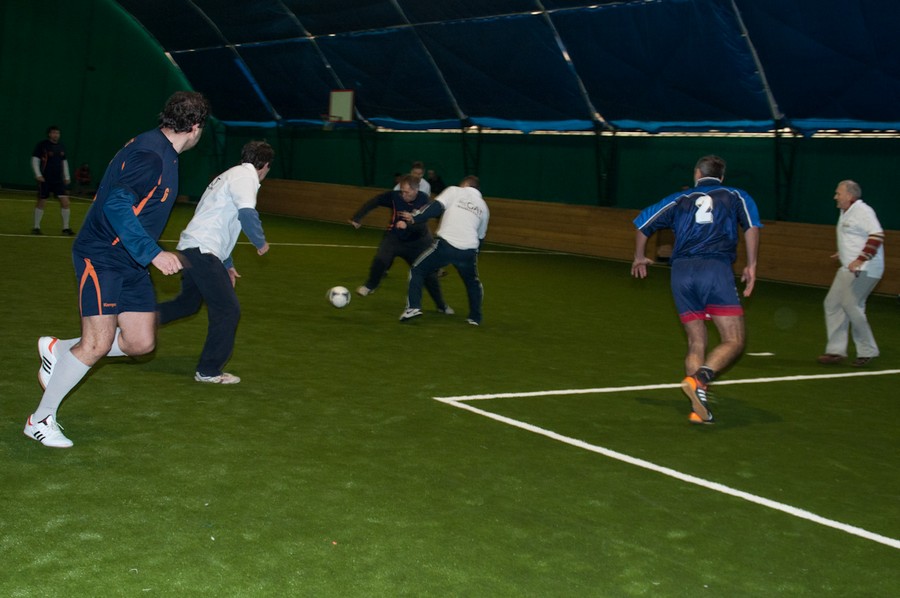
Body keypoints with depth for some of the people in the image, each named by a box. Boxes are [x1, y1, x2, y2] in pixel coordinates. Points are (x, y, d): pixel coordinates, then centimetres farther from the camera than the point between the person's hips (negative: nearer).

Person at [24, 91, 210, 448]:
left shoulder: (160, 152, 12)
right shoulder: (150, 155, -19)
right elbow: (116, 204, -28)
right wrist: (153, 253, -30)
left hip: (131, 264, 10)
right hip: (101, 258, -10)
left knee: (141, 342, 4)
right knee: (98, 343, -13)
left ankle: (58, 350, 24)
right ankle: (41, 419, 4)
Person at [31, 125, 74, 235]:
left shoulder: (61, 147, 11)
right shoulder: (42, 145, -5)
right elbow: (35, 160, -6)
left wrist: (66, 177, 15)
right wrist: (38, 174, -15)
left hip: (59, 180, 4)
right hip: (45, 180, -4)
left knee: (65, 201, -6)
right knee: (42, 202, 0)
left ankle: (66, 227, 2)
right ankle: (36, 227, 13)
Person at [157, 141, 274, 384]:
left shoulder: (232, 175, 24)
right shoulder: (246, 176, -7)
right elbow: (247, 213, -25)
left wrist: (227, 264, 32)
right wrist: (261, 242, -8)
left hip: (190, 247, 10)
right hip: (203, 250, -10)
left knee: (188, 303, 26)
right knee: (228, 310, -3)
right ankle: (208, 371, 2)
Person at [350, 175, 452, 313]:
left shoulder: (424, 200, -21)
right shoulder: (394, 196, -19)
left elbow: (422, 225, -29)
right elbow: (373, 202, -13)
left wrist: (408, 225, -47)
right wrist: (357, 218, -21)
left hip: (417, 241, 0)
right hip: (394, 237, 0)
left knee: (429, 274, 2)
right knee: (380, 260, -25)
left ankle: (442, 305, 22)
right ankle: (370, 286, 6)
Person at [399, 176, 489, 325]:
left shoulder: (455, 191, 11)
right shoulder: (483, 207, 23)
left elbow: (435, 207, -4)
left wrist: (415, 218, 0)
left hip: (446, 244, -3)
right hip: (469, 251, 3)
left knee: (418, 270, 14)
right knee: (473, 283, 29)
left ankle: (413, 307, -1)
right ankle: (475, 318, 27)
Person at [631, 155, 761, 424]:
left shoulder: (680, 199, 22)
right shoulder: (736, 196, 18)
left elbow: (643, 222, 25)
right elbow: (751, 225, 0)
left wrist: (639, 258, 39)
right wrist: (751, 265, 0)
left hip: (681, 271, 3)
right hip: (716, 268, -3)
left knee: (696, 344, 10)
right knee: (733, 342, -1)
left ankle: (699, 409, -1)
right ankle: (699, 380, -27)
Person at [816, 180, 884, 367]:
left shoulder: (862, 211, -14)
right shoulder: (846, 213, 16)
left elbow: (877, 235, -24)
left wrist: (860, 260, -30)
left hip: (864, 270, -10)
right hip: (849, 269, 10)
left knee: (851, 306, -12)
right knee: (832, 303, 6)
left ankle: (868, 351, 3)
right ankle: (836, 350, 9)